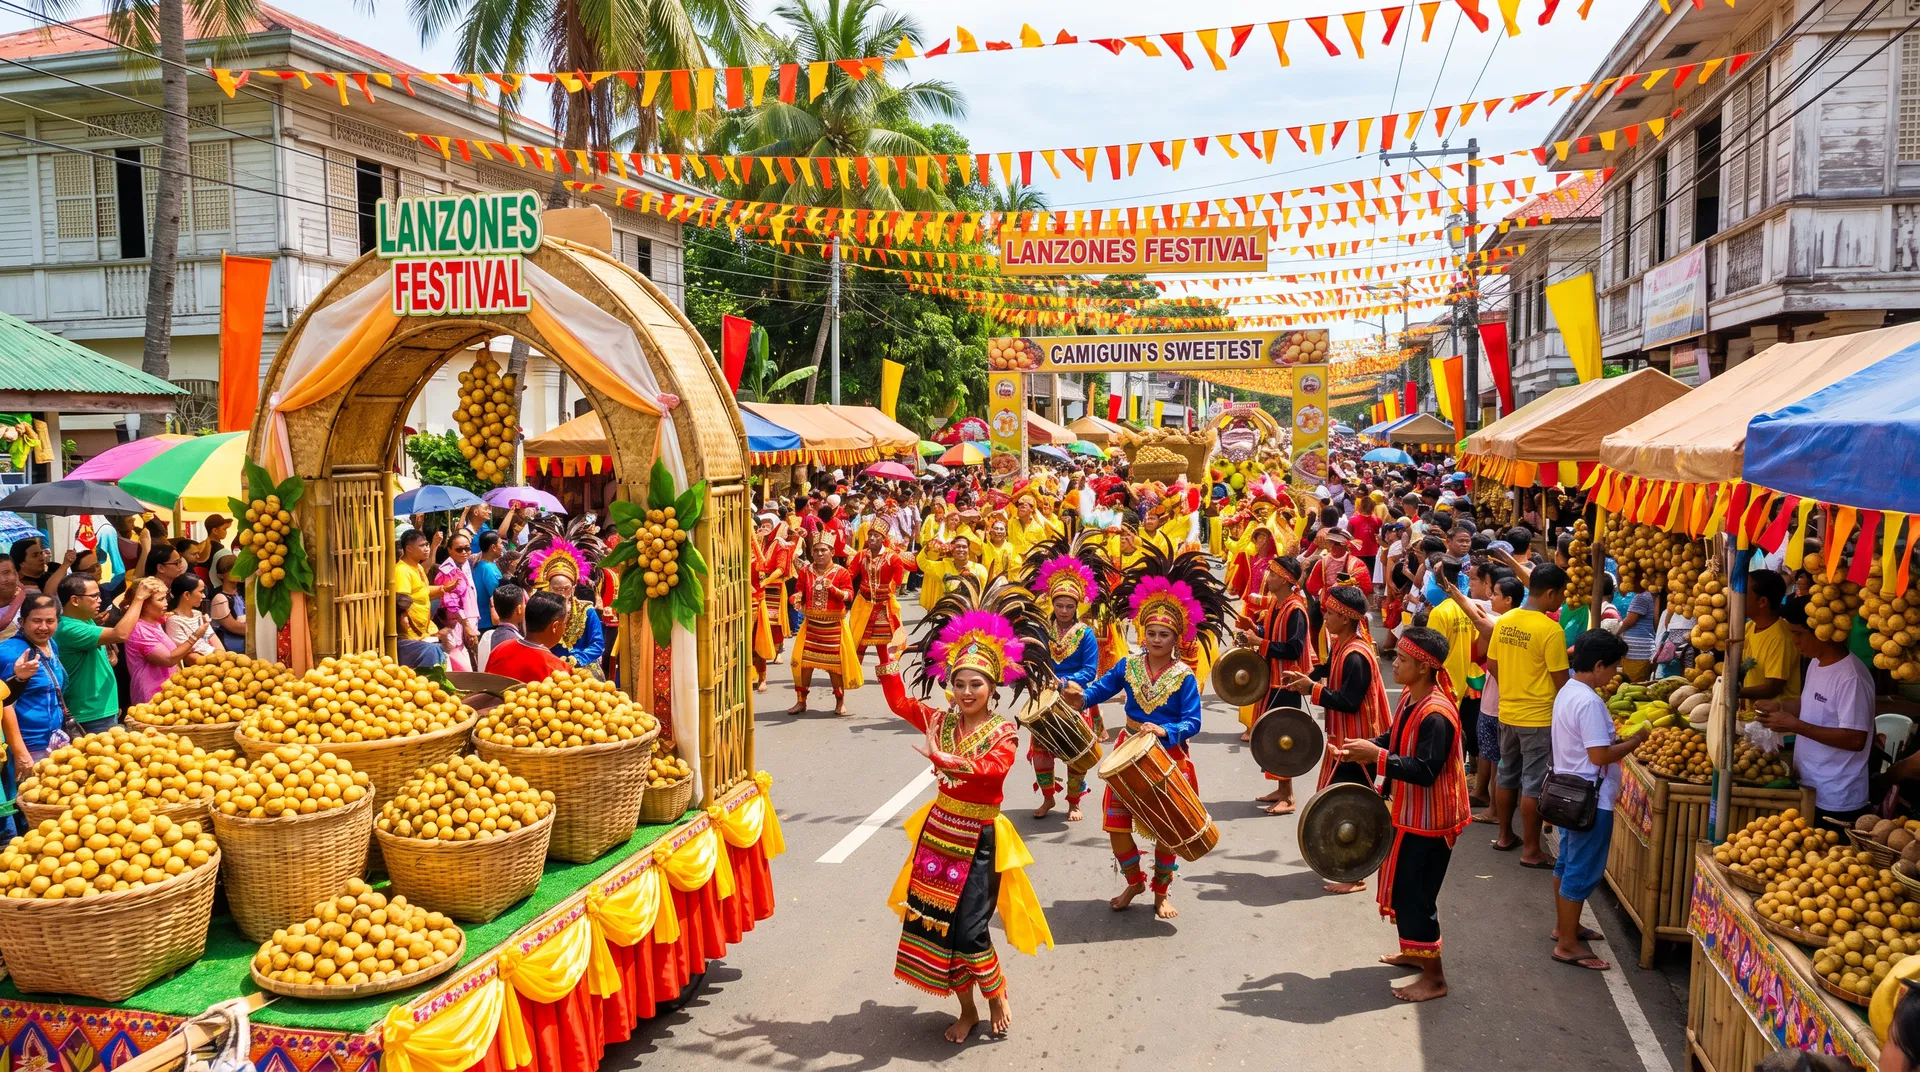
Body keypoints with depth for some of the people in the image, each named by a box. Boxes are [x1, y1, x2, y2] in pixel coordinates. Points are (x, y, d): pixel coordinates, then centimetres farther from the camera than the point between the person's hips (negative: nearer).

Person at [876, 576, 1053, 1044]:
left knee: (969, 931, -7)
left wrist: (945, 759, -43)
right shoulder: (941, 720, 2)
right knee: (933, 923, 9)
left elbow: (993, 768, -31)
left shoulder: (1003, 730, -13)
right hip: (938, 831, 5)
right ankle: (967, 1010, 28)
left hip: (978, 840, -5)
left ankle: (996, 996, 24)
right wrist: (891, 658, -14)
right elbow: (898, 703, -2)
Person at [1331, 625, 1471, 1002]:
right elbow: (1395, 742, 12)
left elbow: (1425, 772, -30)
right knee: (1402, 884, 21)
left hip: (1429, 819, -10)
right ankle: (1413, 952, 38)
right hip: (1408, 813, 10)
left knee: (1416, 892, -2)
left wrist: (1376, 755, -30)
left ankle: (1434, 978, 11)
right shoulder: (1410, 697, 3)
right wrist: (1359, 750, -3)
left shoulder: (1436, 715, -27)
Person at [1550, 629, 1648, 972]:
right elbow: (1600, 755, -25)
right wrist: (1636, 740, -13)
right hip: (1589, 798, -10)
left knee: (1567, 862, 20)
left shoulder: (1567, 691, 7)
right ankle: (1568, 944, 7)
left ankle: (1564, 926, 35)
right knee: (1582, 871, -1)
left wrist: (1620, 739, 7)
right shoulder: (1589, 702, -24)